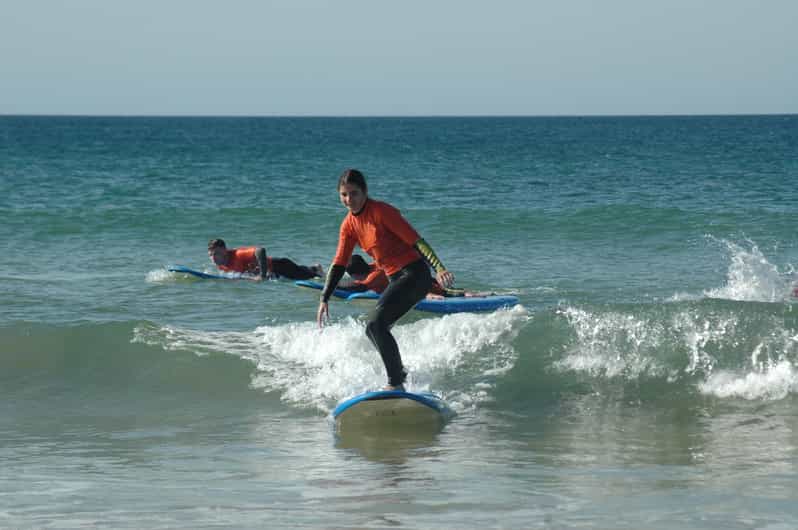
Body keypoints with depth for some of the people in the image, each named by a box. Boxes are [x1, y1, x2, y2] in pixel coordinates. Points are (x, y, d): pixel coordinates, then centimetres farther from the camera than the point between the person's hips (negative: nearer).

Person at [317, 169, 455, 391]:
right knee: (373, 330, 16)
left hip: (414, 275, -9)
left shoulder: (381, 212, -15)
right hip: (396, 280, 9)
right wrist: (324, 299, 8)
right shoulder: (349, 225, 8)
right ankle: (399, 373, 29)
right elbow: (339, 264, 13)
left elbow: (416, 240, -19)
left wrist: (439, 268, -30)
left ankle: (396, 384, -17)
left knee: (376, 323, -21)